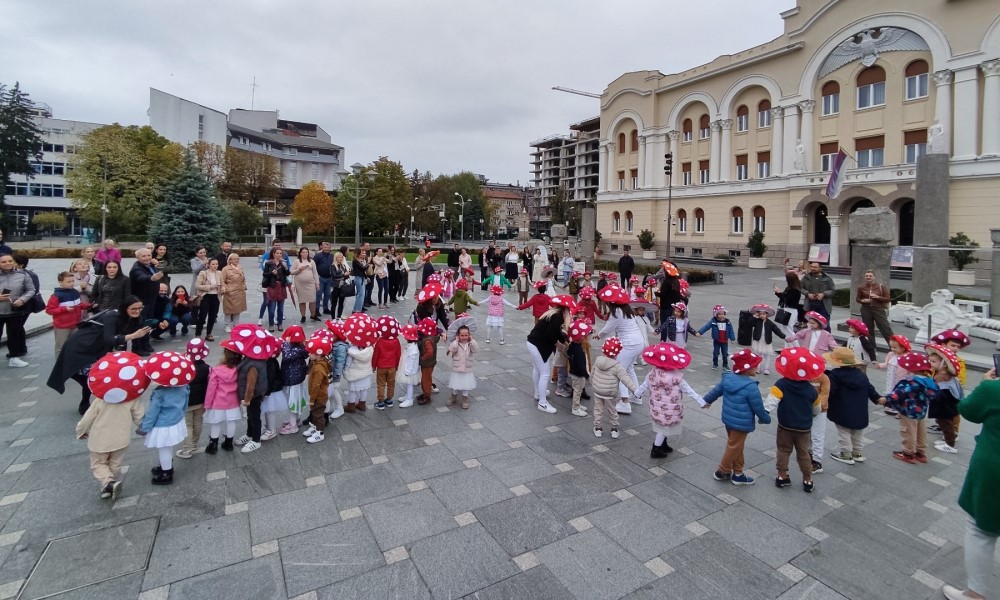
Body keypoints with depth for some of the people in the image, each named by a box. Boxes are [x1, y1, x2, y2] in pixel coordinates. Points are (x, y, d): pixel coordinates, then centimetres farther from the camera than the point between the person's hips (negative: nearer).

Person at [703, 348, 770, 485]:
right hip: (742, 423, -8)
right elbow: (758, 407, -16)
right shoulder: (750, 387, -26)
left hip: (728, 419, 8)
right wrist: (766, 419, 3)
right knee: (734, 447, 10)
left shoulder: (727, 378, -4)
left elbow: (717, 390, 12)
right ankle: (722, 472, 24)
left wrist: (707, 400, 29)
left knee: (735, 446, 21)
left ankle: (737, 473, 33)